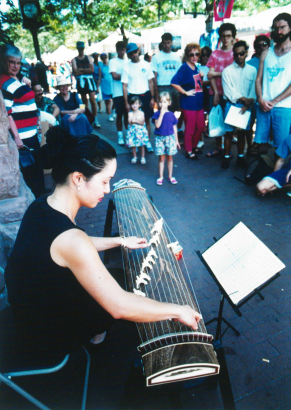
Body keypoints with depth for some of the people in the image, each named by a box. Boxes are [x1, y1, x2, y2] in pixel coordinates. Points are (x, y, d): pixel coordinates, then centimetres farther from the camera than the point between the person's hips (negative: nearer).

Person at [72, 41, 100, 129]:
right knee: (84, 101, 6)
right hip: (80, 81, 1)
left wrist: (81, 70, -7)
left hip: (89, 80, -1)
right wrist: (86, 70, -5)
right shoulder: (74, 60, 6)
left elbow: (92, 70, -5)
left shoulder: (89, 58, 9)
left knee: (93, 100, -9)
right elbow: (75, 72, -6)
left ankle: (95, 120, -6)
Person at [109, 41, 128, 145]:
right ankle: (120, 136, 11)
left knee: (128, 114, 7)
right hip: (118, 93, -3)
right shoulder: (113, 61, 2)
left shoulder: (128, 62, 12)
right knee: (119, 115, 1)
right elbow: (114, 76, -9)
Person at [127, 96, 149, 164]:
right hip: (132, 131, 1)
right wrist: (138, 121, -21)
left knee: (142, 145, 3)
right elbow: (129, 122, -8)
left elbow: (142, 122, -8)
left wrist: (135, 121, -18)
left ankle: (143, 157, 14)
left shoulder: (141, 113, -1)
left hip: (141, 130, -1)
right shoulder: (130, 113, 1)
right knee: (133, 145, 6)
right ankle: (134, 157, 23)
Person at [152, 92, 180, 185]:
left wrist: (176, 140, 8)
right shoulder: (157, 114, -3)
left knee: (170, 157, 8)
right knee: (161, 158, 6)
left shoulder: (171, 115, 1)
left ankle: (170, 176, 21)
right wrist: (162, 113, -20)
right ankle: (160, 177, 17)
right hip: (159, 138, -1)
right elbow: (157, 125, -19)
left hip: (170, 138, 1)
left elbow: (174, 128, 7)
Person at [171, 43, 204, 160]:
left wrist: (201, 76, 5)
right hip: (188, 103, -8)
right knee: (190, 128, 1)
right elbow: (174, 82, -24)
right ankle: (188, 151, 15)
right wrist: (185, 92, -20)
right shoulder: (184, 68, -13)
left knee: (201, 126, 13)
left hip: (199, 102, 8)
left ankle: (194, 146, 32)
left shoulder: (196, 68, 10)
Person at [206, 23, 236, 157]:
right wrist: (216, 93, -8)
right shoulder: (215, 54, 11)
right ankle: (218, 148, 15)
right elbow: (210, 75, 2)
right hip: (216, 93, 3)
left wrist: (217, 73, -7)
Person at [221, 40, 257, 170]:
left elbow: (253, 89, 0)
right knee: (229, 132, 1)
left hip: (246, 106, 2)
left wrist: (247, 104, -12)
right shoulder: (227, 71, -1)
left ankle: (240, 157, 19)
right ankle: (226, 157, 11)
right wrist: (243, 99, -11)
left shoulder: (252, 70, 5)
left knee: (242, 132, 9)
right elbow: (228, 91, -8)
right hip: (231, 105, -2)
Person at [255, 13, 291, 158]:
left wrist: (274, 102, -12)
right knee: (262, 141, 5)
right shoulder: (266, 53, 15)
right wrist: (260, 99, -8)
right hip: (263, 105, 3)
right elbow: (259, 79, 10)